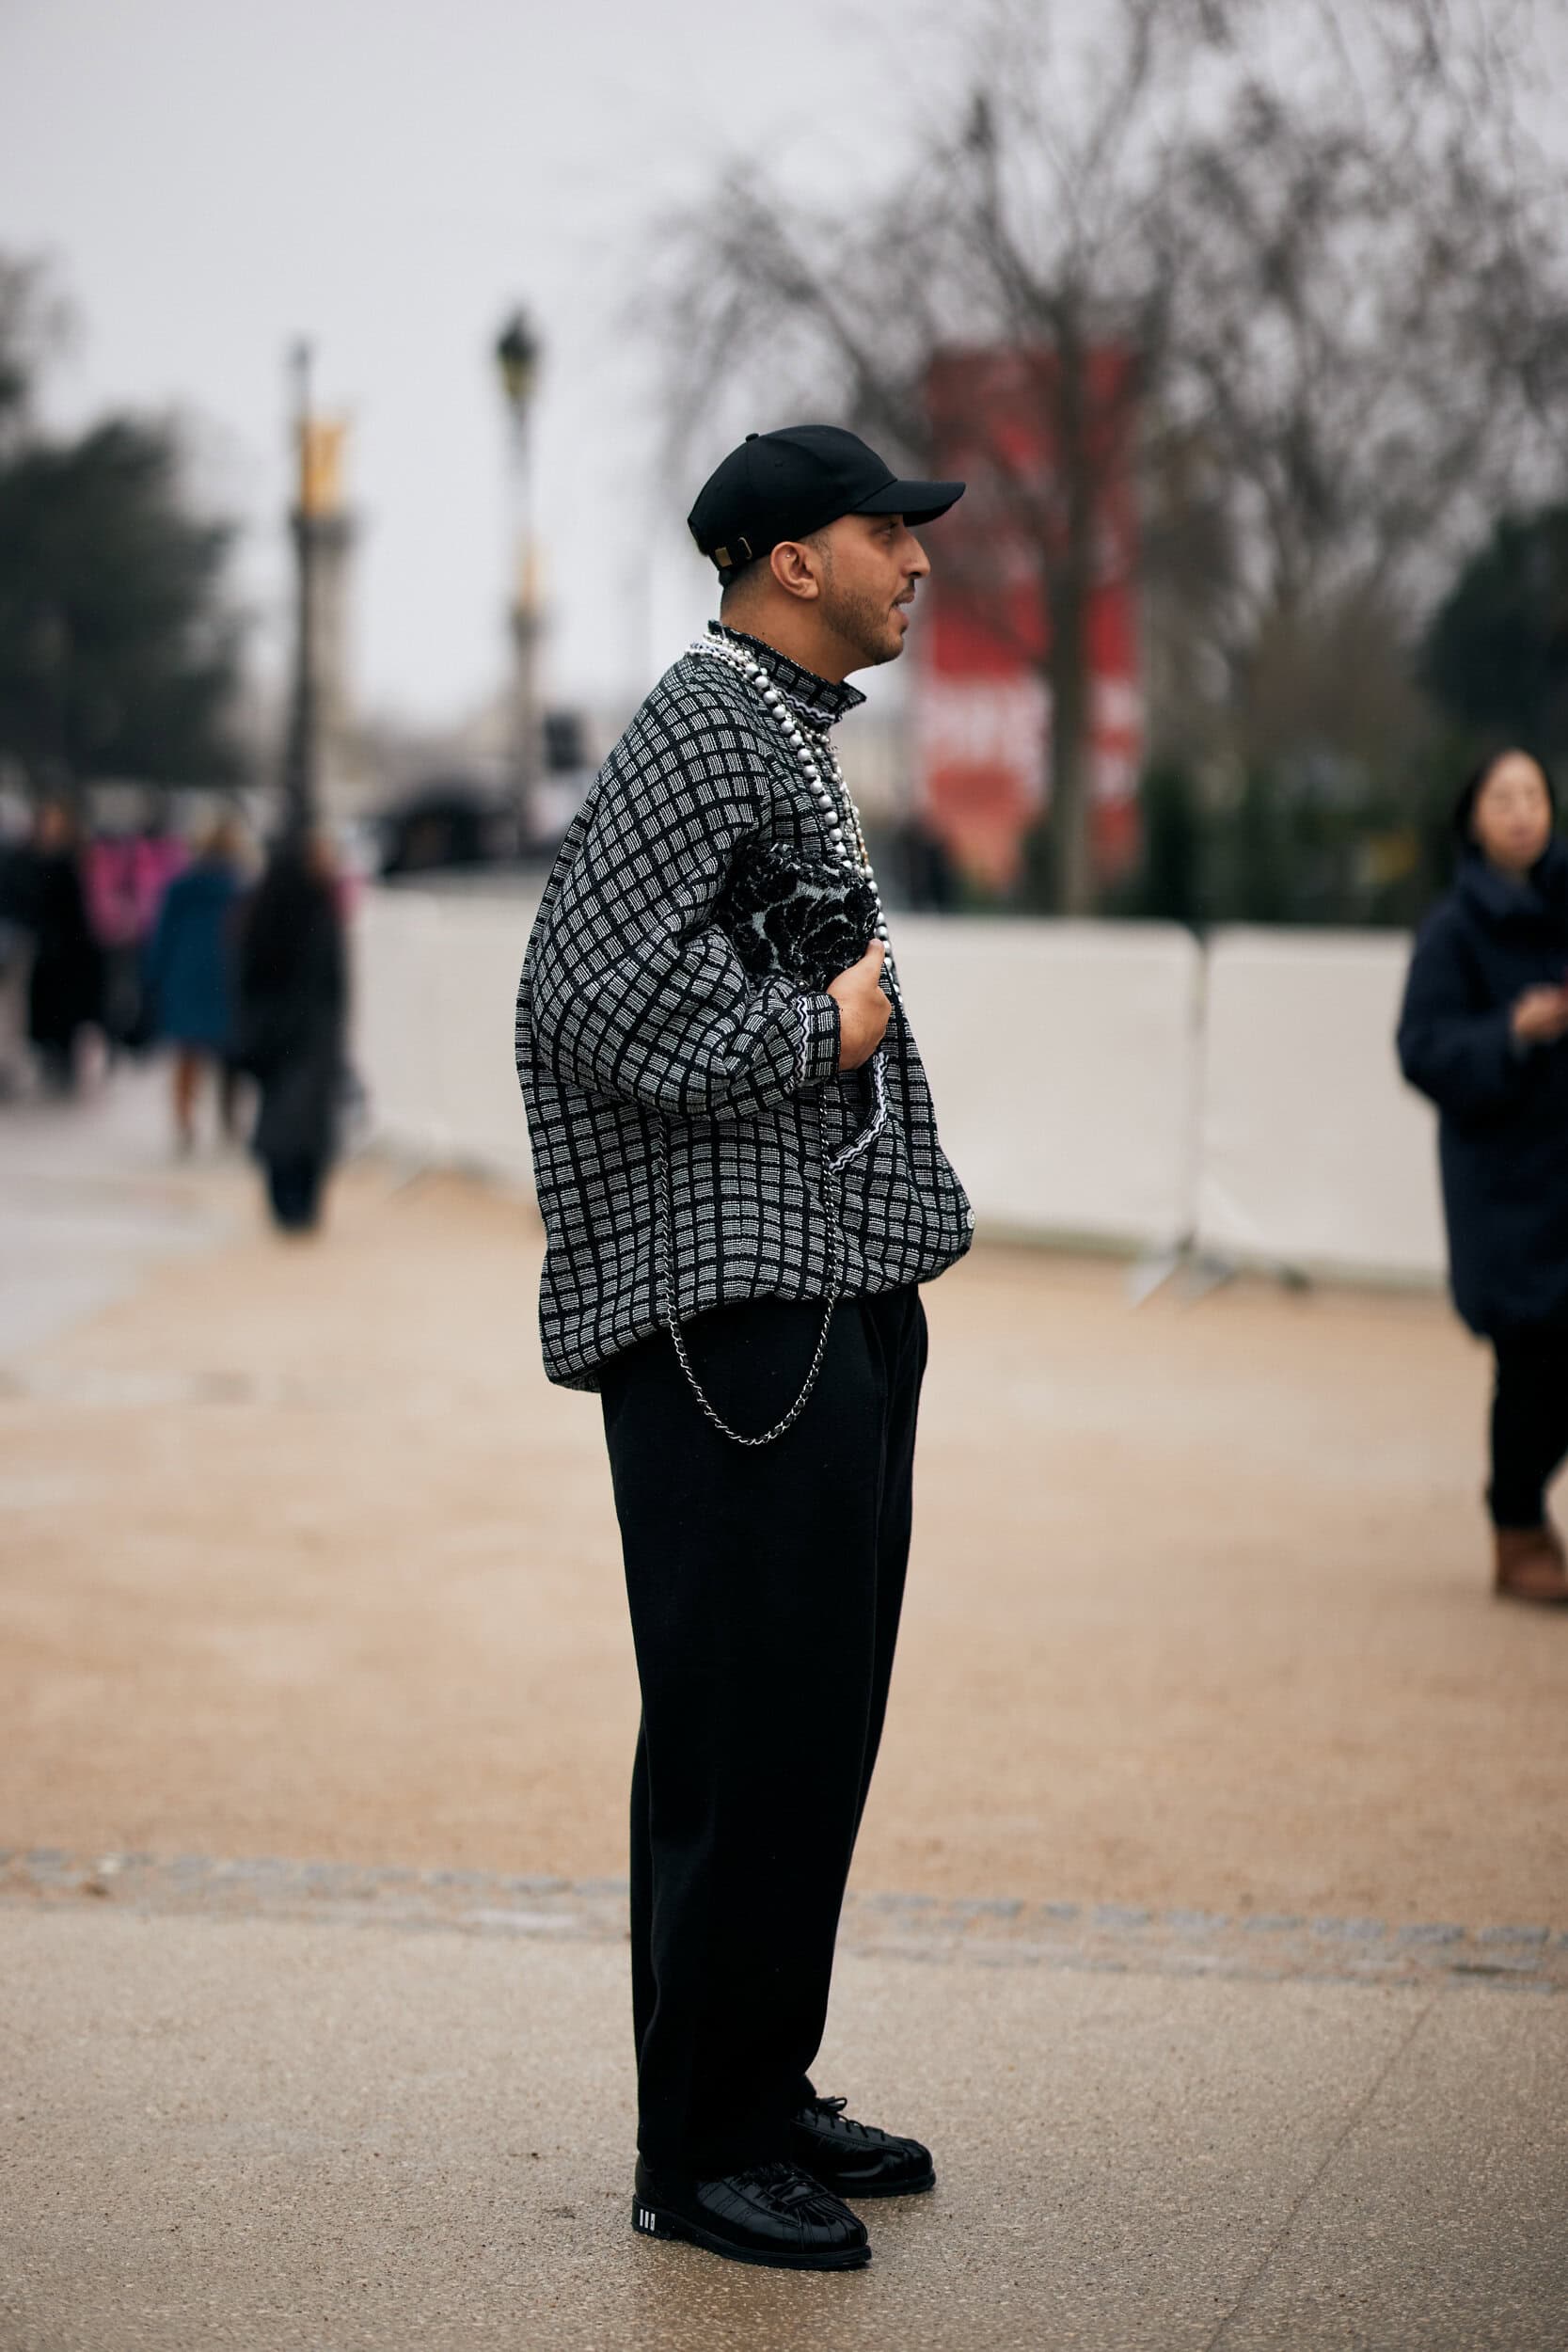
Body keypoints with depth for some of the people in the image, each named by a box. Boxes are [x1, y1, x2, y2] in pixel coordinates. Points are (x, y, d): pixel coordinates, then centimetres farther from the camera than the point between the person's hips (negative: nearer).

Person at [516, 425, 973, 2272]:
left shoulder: (786, 732, 21)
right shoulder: (705, 721, -11)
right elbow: (590, 990, -22)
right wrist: (817, 1034, -13)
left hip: (837, 1294, 10)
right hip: (738, 1307, -10)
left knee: (819, 1723, 14)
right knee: (743, 1735, -6)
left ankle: (767, 2096, 24)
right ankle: (700, 2155, 3)